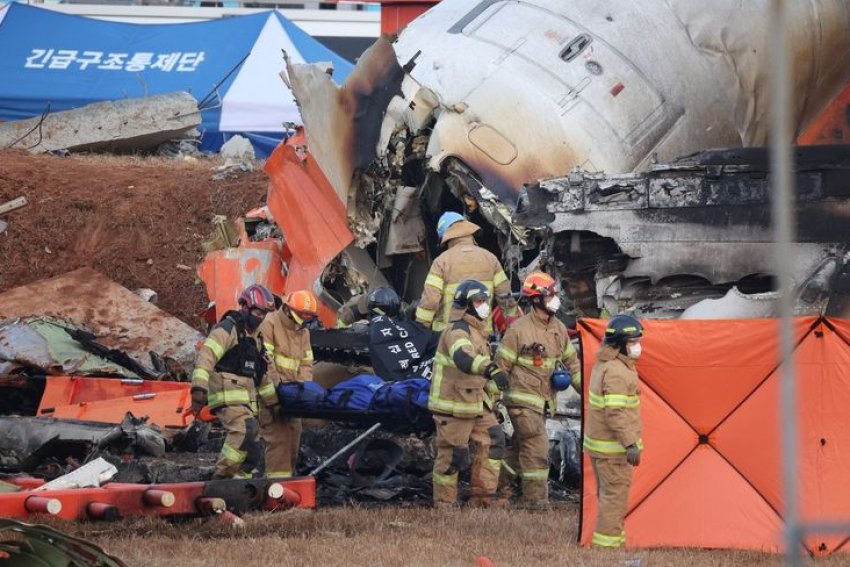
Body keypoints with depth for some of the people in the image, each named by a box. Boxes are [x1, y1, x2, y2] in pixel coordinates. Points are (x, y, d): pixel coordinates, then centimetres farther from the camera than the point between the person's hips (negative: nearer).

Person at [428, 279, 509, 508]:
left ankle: (481, 497, 11)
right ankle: (445, 504, 9)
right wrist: (491, 370, -57)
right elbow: (463, 358, -41)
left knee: (492, 442, 5)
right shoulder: (457, 331, -19)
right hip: (453, 405, -10)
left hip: (475, 402, 10)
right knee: (452, 455, -2)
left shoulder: (476, 330, 15)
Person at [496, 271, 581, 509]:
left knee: (521, 446, 14)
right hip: (522, 398, -8)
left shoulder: (558, 329, 8)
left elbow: (572, 362, 18)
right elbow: (501, 365, -10)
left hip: (544, 400, 8)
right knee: (537, 447, -13)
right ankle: (535, 498, -8)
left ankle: (492, 485, 27)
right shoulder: (519, 329, -13)